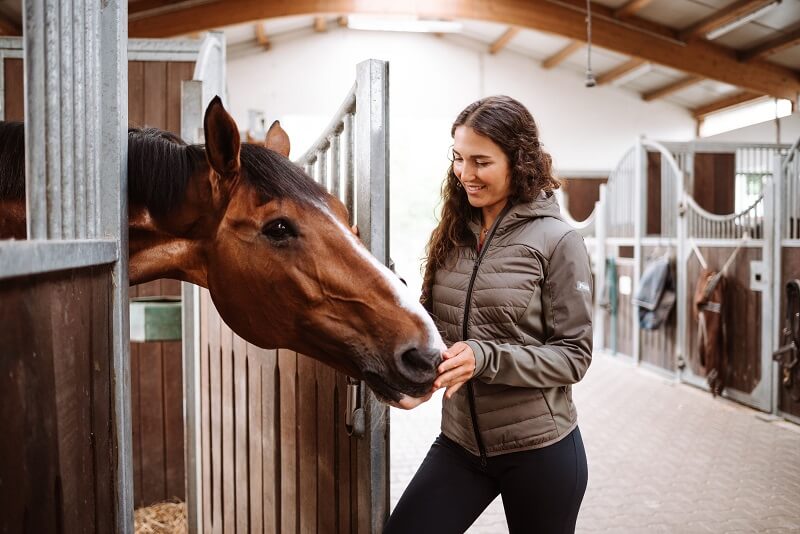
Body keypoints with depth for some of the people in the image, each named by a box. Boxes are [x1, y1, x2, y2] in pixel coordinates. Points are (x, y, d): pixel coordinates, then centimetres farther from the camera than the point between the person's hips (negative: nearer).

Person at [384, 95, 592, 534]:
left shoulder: (556, 241, -12)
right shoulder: (452, 236, 4)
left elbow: (574, 355, -12)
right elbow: (433, 328, 9)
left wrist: (485, 358, -26)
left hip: (539, 448, -4)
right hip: (458, 443, 5)